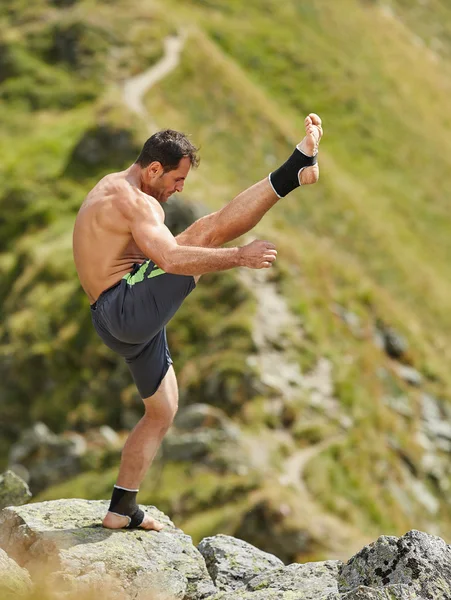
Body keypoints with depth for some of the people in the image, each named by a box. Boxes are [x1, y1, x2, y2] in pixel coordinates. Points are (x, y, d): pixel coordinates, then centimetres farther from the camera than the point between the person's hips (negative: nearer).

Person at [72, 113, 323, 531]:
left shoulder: (113, 189, 20)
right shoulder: (132, 201, -13)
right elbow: (170, 258, -29)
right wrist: (239, 257, -29)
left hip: (125, 326, 11)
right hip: (128, 306, -11)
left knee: (162, 411, 21)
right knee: (210, 229, -22)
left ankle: (121, 510, 23)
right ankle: (298, 168, -26)